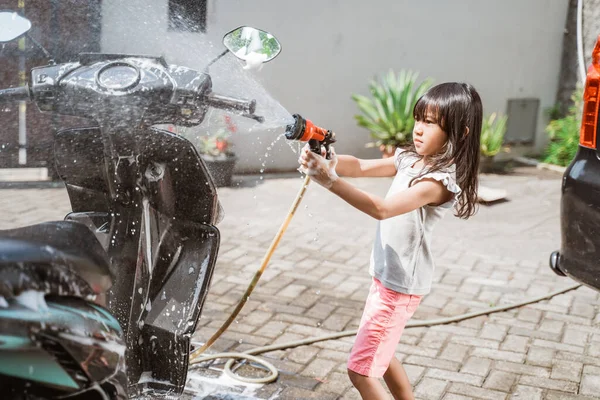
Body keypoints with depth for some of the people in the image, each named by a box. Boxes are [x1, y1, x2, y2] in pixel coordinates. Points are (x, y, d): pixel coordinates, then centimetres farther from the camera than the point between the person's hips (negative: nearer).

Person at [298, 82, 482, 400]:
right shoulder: (410, 160, 3)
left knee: (360, 371, -5)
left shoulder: (440, 180, -24)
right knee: (379, 356, 26)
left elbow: (382, 209, -34)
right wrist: (326, 160, -22)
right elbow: (360, 167, -1)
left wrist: (330, 181, -42)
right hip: (386, 276, 10)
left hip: (401, 286, -10)